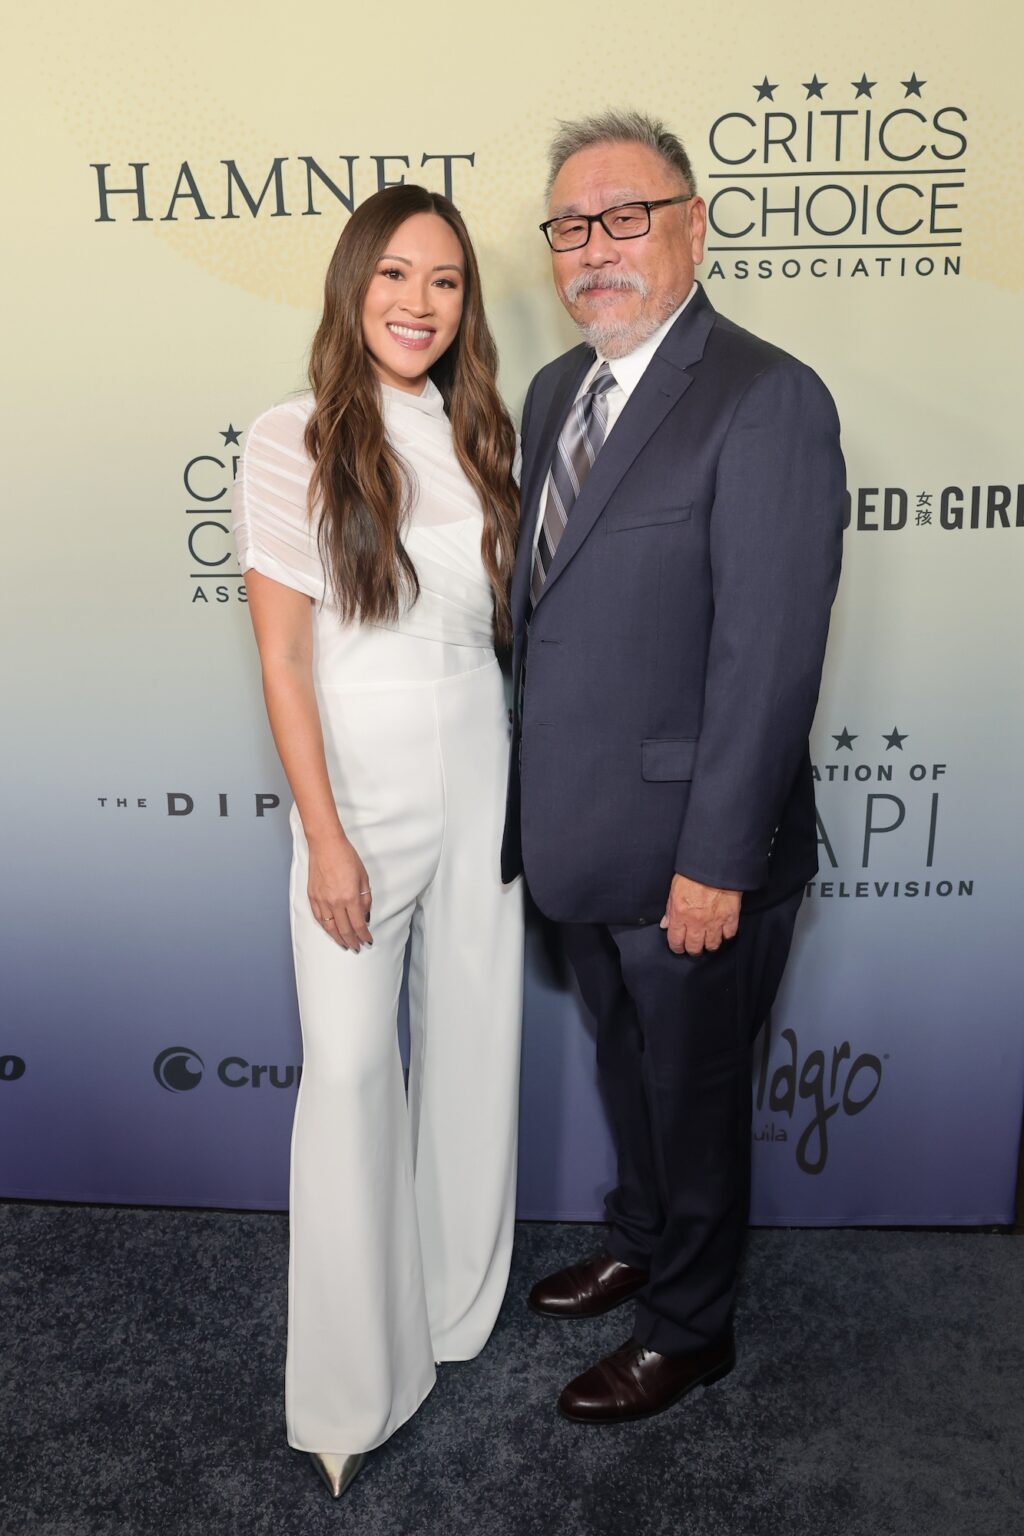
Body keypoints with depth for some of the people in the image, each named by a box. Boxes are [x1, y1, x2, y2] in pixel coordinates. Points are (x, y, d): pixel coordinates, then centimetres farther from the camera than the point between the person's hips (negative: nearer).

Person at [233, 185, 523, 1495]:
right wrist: (324, 838, -12)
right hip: (359, 785, -4)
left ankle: (460, 1299, 38)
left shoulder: (480, 440, 6)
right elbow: (283, 657, -9)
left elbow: (500, 618, 11)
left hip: (481, 777, 5)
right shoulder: (293, 445, -7)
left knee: (475, 1044, 13)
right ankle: (349, 1378, 21)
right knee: (351, 1065, 0)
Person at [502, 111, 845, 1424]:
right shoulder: (556, 390, 9)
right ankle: (639, 1245, 52)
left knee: (693, 1090, 14)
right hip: (581, 834, 7)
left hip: (689, 852, -7)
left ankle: (689, 1329, 39)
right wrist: (537, 801, 11)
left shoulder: (766, 400, -16)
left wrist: (717, 862, -20)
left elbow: (770, 652, -20)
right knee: (627, 1068, 26)